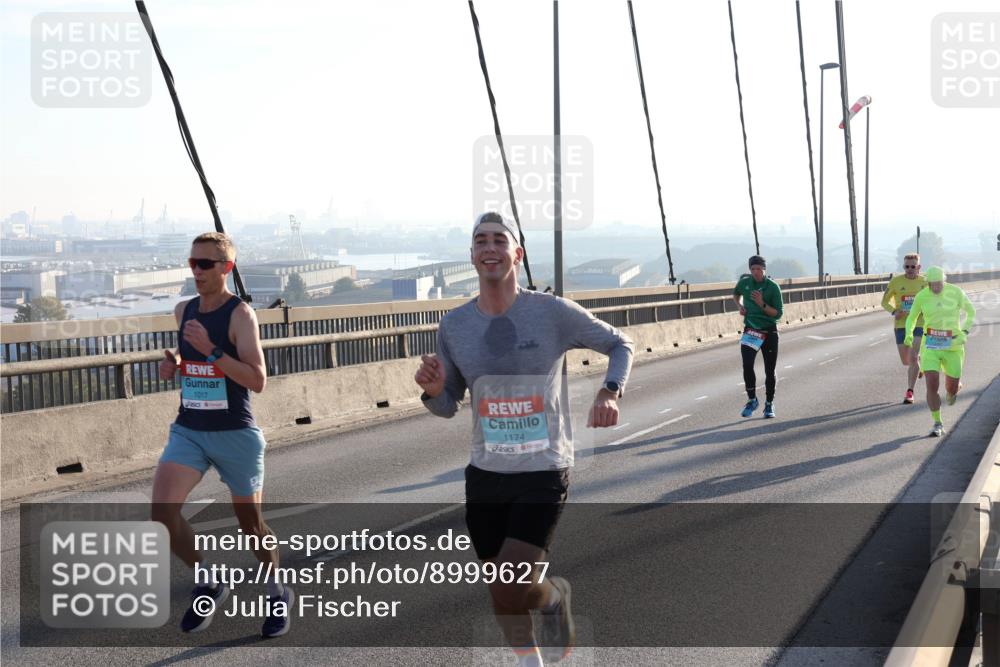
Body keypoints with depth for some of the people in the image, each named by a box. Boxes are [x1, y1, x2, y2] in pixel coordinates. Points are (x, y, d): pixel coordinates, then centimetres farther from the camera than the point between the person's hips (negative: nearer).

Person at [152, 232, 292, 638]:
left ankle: (278, 594, 34)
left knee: (250, 521, 10)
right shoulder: (183, 311, 6)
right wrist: (174, 364, 3)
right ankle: (208, 583, 7)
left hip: (236, 434, -5)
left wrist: (211, 350, -28)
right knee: (163, 511, -16)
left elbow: (257, 381, -20)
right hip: (188, 431, 5)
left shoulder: (240, 314, -13)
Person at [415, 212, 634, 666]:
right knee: (502, 593, 13)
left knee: (508, 591, -17)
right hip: (485, 475, 4)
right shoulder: (454, 326, 1)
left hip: (544, 475, -4)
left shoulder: (553, 313, -9)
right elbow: (448, 406, 10)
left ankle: (554, 595, 19)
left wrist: (610, 391, -14)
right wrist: (432, 390, -13)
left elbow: (619, 344, 5)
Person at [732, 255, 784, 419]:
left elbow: (778, 313, -9)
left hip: (769, 332, -1)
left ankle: (769, 404, 21)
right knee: (747, 365, -17)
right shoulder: (744, 282, 0)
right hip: (750, 330, 1)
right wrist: (740, 306, 5)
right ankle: (752, 400, 0)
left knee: (770, 370, 5)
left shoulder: (773, 287, -9)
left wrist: (762, 304, -23)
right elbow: (735, 294, 24)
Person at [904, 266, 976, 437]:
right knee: (932, 386, -14)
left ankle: (953, 388, 49)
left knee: (952, 388, 8)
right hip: (931, 345, 0)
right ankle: (937, 424, 3)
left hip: (953, 345, 0)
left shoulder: (956, 292, -10)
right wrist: (909, 335, -14)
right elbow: (912, 318, 7)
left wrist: (964, 333, -14)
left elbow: (971, 312, 3)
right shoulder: (921, 296, -7)